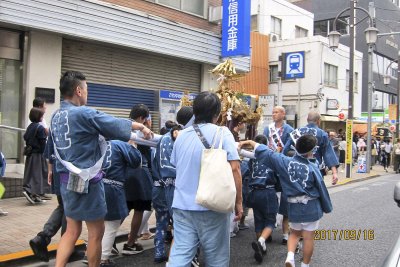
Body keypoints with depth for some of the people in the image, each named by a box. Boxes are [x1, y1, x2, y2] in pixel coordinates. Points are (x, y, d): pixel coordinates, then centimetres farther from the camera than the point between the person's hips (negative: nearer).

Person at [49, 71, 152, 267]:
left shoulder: (55, 117, 8)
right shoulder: (84, 113, -17)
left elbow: (52, 148, 17)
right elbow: (116, 125, -10)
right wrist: (141, 126, 5)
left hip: (67, 180, 8)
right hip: (86, 181, -8)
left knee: (72, 231, 15)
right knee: (96, 232, 7)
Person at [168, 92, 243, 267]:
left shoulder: (182, 135, 9)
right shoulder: (222, 133, -6)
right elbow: (234, 169, -13)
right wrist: (238, 201, -5)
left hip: (182, 205, 4)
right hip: (211, 206, -4)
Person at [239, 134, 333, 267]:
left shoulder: (286, 162, -7)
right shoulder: (313, 167, -14)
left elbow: (268, 153, -4)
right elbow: (321, 189, -6)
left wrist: (250, 142, 6)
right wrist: (326, 207, 9)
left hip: (294, 206, 3)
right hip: (311, 207, -3)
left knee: (294, 233, 21)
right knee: (308, 237, 8)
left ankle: (290, 256, 0)